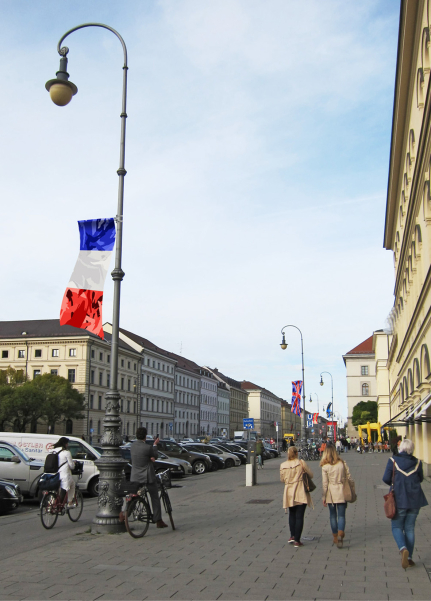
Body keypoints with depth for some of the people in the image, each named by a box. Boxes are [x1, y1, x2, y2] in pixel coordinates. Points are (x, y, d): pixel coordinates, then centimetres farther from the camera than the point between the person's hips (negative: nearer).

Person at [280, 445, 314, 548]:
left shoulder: (283, 465, -2)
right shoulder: (301, 462, -9)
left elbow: (282, 479, 8)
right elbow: (310, 474, -1)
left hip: (289, 493, 3)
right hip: (301, 493, -3)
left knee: (292, 515, 21)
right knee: (299, 516, 1)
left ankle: (292, 536, 19)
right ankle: (297, 540, 0)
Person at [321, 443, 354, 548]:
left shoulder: (325, 466, -8)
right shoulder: (342, 463, -2)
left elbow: (324, 483, -7)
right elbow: (349, 478, 1)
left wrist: (323, 497, 0)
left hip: (331, 493, -1)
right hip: (342, 491, 1)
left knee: (332, 515, 14)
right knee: (341, 515, 3)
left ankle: (335, 537, 22)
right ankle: (340, 534, -19)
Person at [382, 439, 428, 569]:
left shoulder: (393, 461, -8)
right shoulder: (417, 463, -1)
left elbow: (386, 478, -8)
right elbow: (420, 478, 12)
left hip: (399, 500, -2)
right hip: (414, 500, 3)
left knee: (396, 526, 8)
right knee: (410, 528, 12)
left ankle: (403, 548, -18)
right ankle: (409, 557, 12)